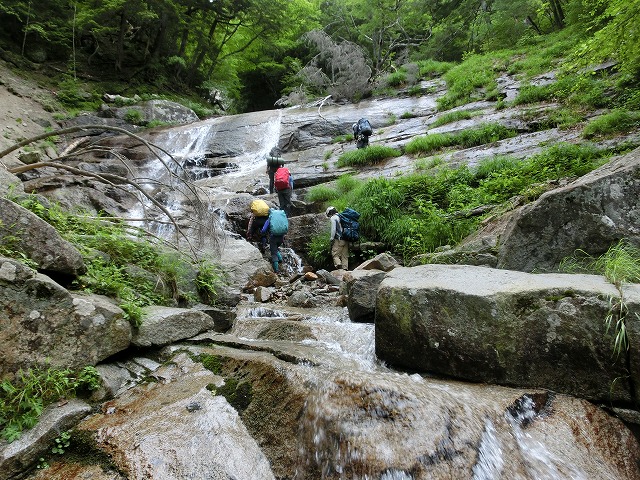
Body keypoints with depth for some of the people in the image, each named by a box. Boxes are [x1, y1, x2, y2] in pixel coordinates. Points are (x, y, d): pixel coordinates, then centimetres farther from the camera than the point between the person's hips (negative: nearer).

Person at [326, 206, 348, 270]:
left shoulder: (333, 218, -1)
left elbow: (333, 229, -10)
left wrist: (331, 238, -5)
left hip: (339, 239, -7)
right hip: (346, 239, 7)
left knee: (335, 254, -6)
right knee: (345, 255, 6)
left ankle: (338, 264, -27)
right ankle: (345, 268, 1)